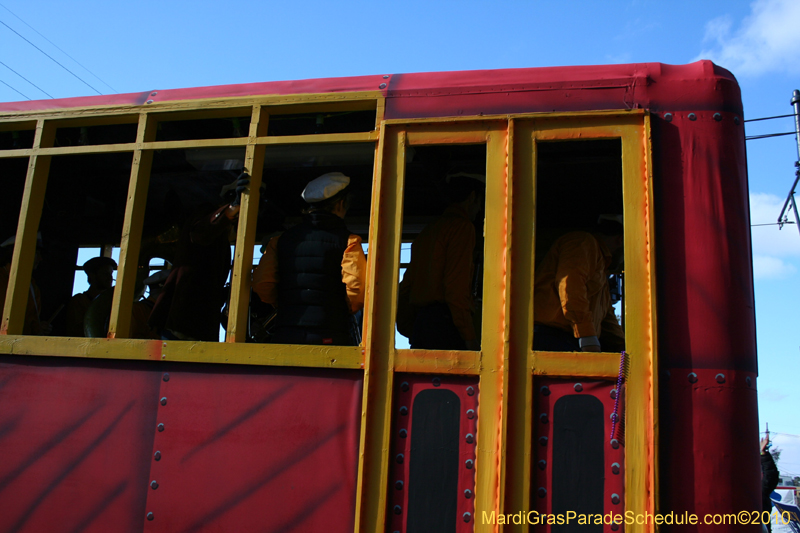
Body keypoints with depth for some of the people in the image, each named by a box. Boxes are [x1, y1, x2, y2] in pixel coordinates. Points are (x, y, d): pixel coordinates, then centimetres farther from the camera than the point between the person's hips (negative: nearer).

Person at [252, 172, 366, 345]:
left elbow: (261, 285, 2)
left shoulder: (281, 239, 11)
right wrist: (344, 312, 8)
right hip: (331, 335, -3)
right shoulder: (347, 240, 0)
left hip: (285, 337, 3)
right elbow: (357, 287, -12)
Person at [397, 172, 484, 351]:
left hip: (420, 324, 8)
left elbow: (406, 284, 20)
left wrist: (413, 329, 23)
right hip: (445, 323, -8)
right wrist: (470, 337, -13)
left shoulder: (427, 231, 22)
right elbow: (456, 285, -14)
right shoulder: (462, 227, -3)